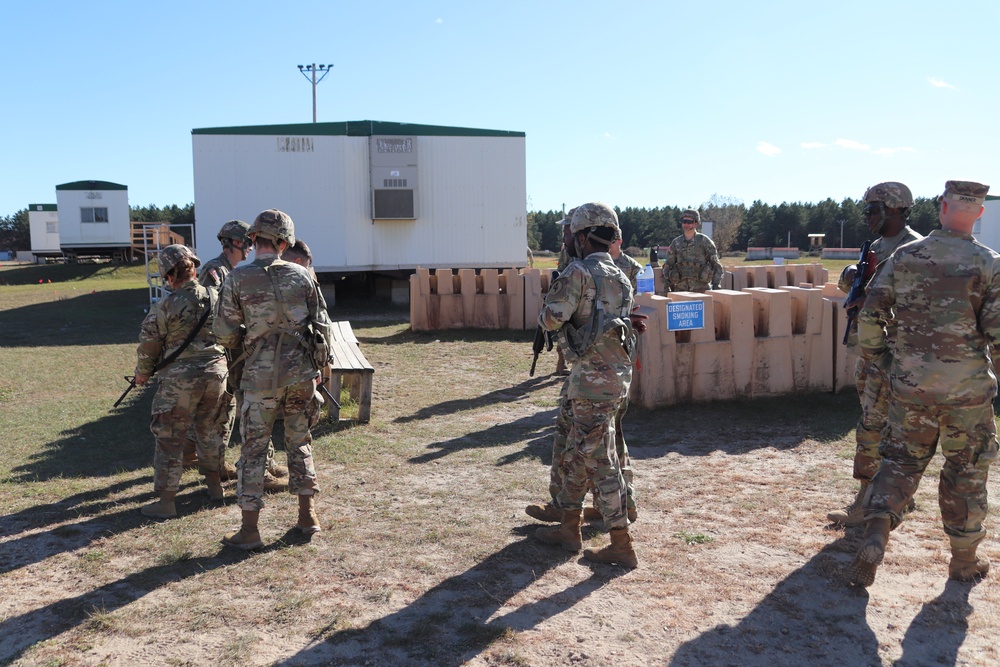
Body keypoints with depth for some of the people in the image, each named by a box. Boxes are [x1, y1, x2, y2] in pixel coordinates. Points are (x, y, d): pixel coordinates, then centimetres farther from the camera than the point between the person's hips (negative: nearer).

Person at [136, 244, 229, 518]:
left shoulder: (165, 306, -11)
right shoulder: (215, 298, 0)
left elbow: (148, 346, -4)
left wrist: (142, 373, 13)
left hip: (179, 379, -5)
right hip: (216, 373, 5)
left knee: (170, 439, 5)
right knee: (210, 431, 21)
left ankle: (166, 502, 9)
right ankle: (214, 485, 33)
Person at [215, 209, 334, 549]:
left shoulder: (237, 279, -7)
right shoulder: (301, 275, -1)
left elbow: (225, 333, -4)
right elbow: (322, 325, 3)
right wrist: (316, 362, 17)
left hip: (261, 376, -2)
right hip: (302, 373, 3)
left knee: (254, 448, 6)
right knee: (300, 442, 16)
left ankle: (250, 528, 10)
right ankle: (308, 515, 21)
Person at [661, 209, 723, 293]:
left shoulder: (705, 241, 1)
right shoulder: (675, 243, 9)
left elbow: (716, 266, 2)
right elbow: (667, 266, 14)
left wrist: (716, 287, -6)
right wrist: (667, 287, 4)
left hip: (701, 289, -2)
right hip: (681, 289, 3)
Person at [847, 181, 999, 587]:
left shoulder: (905, 256, -1)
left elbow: (870, 316, -2)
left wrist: (880, 363, 10)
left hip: (910, 385, 2)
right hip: (966, 387, -1)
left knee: (901, 461, 14)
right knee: (965, 471, 14)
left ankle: (877, 530, -8)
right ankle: (964, 560, 27)